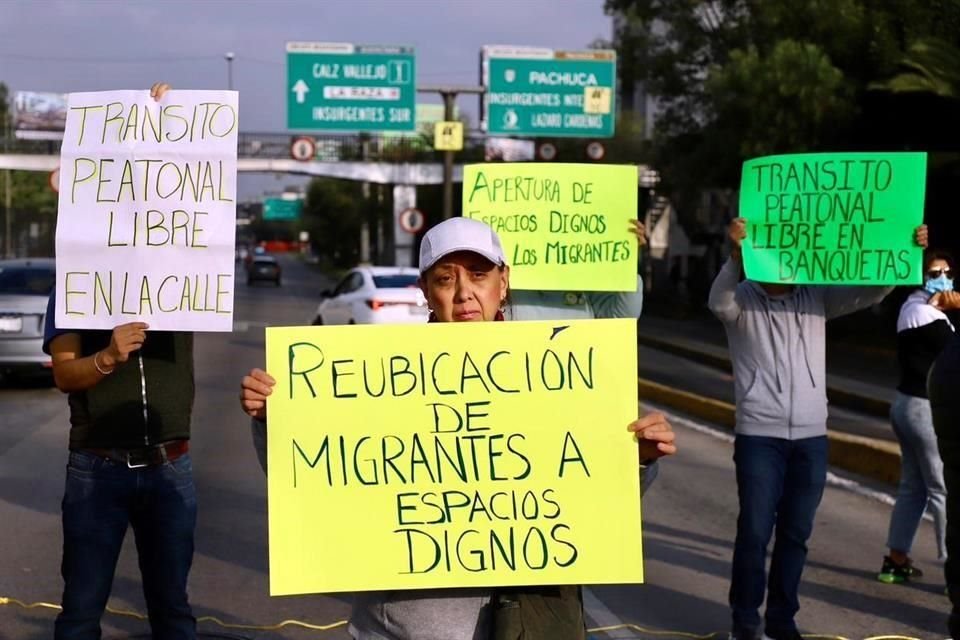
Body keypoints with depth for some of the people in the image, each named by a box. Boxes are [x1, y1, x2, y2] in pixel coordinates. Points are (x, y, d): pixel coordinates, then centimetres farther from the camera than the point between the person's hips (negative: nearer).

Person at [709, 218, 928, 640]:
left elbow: (871, 292, 2)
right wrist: (736, 256, -45)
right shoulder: (743, 299, -4)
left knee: (796, 534, 10)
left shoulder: (818, 297, 7)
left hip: (811, 439, 4)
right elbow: (719, 302, -26)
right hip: (759, 436, -4)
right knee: (754, 532, -1)